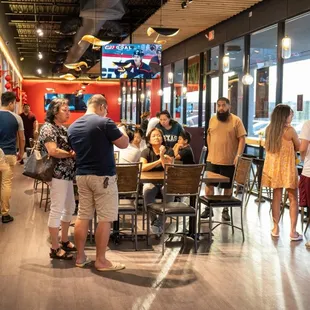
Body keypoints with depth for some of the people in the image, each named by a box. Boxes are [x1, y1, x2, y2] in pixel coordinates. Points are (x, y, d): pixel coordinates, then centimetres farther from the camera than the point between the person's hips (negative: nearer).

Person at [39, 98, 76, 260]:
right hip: (57, 174, -10)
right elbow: (53, 151, -23)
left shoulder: (63, 128, 17)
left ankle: (64, 241, 29)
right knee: (57, 210, -5)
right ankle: (55, 249, 1)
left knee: (69, 207, 16)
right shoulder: (48, 128, -11)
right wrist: (72, 154, -14)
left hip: (67, 173, 10)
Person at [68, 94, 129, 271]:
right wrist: (122, 130, 12)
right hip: (103, 176, -7)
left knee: (83, 216, 13)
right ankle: (101, 261, 5)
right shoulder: (104, 123, -13)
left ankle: (80, 257, 20)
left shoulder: (73, 127, 8)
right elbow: (124, 144, -6)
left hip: (82, 175, 7)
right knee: (105, 219, 0)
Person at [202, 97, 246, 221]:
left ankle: (225, 210, 20)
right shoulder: (212, 119, 7)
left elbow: (242, 139, -9)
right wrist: (210, 151, 8)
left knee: (228, 186, 8)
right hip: (212, 159, 3)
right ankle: (208, 208, 20)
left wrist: (238, 155, -19)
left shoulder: (236, 121, -6)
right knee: (209, 184, 7)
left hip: (229, 161, -3)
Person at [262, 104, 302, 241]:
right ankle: (293, 231, 2)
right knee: (293, 198, 2)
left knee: (276, 197, 12)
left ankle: (275, 228, 16)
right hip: (287, 167, -5)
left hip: (273, 166, 6)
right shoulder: (289, 130, -13)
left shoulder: (269, 129, 3)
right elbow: (298, 147, -2)